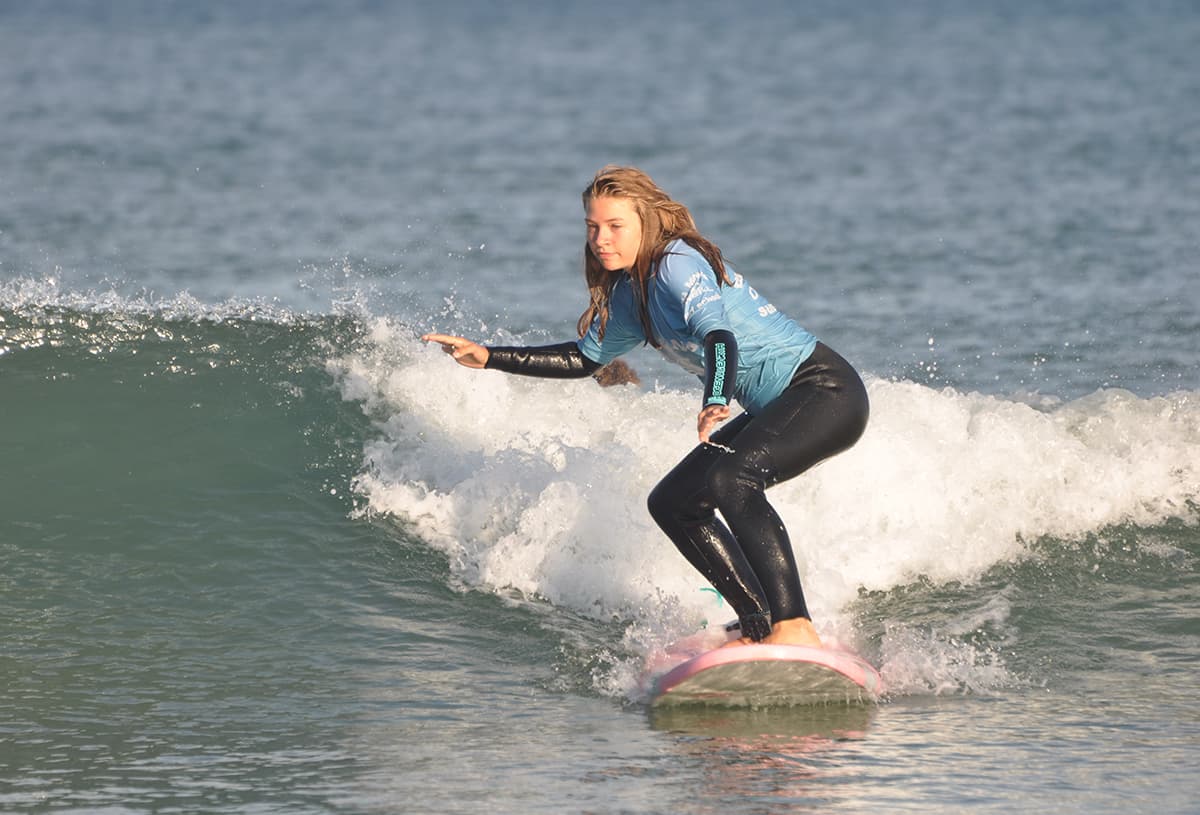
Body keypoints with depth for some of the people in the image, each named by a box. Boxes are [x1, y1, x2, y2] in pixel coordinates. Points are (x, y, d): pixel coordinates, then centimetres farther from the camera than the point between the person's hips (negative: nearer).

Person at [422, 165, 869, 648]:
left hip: (825, 390, -10)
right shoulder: (630, 292, 11)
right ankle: (760, 626, 4)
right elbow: (584, 359, 25)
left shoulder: (678, 262, -16)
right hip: (772, 409, 10)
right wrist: (488, 357, 20)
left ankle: (794, 626, -34)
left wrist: (715, 403, -52)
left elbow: (720, 336, -33)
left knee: (729, 479, -31)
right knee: (671, 503, 7)